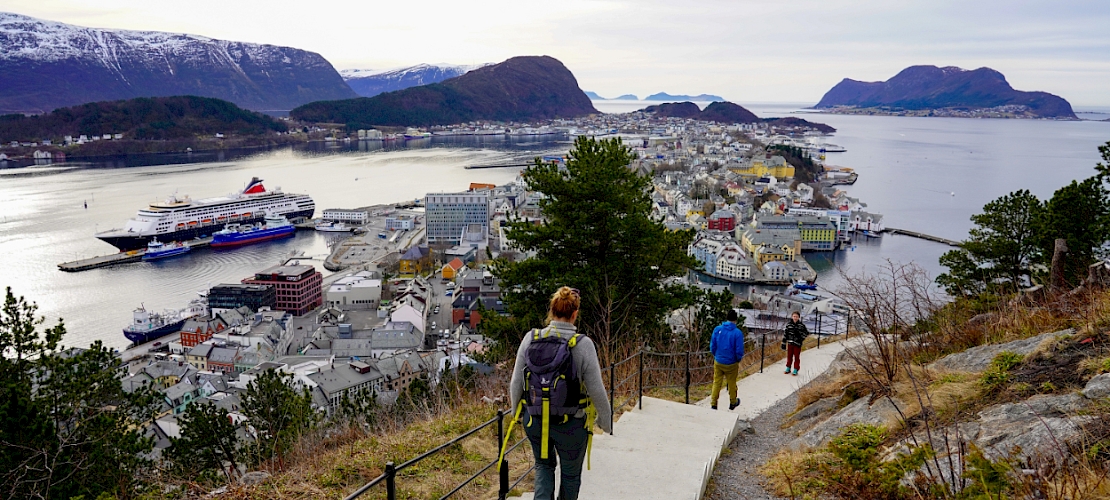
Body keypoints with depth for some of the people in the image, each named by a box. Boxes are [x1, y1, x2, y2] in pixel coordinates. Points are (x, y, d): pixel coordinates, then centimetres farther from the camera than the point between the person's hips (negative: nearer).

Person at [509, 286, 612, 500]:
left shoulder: (531, 339, -7)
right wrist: (605, 421, 5)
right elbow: (597, 390, -12)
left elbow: (516, 384, -1)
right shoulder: (582, 344, -15)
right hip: (571, 425, -2)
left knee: (544, 465, 26)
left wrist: (518, 412, 17)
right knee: (571, 474, 21)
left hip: (535, 421, 3)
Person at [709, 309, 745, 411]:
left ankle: (713, 404, 10)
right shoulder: (738, 333, -17)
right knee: (731, 384, 17)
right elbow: (739, 351, -14)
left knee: (716, 383, 11)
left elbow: (712, 346, -1)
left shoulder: (717, 329, -8)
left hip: (718, 362, 2)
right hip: (731, 364, -2)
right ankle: (733, 403, 35)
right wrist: (738, 360, 5)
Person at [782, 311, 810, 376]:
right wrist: (784, 343, 3)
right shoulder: (788, 324, 0)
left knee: (797, 357, 5)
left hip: (797, 344, -2)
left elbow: (807, 332, 3)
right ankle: (788, 368, 26)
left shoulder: (801, 325, -7)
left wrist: (801, 338, -8)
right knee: (789, 356, 12)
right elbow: (785, 334, 4)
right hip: (790, 343, 2)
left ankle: (796, 370, 14)